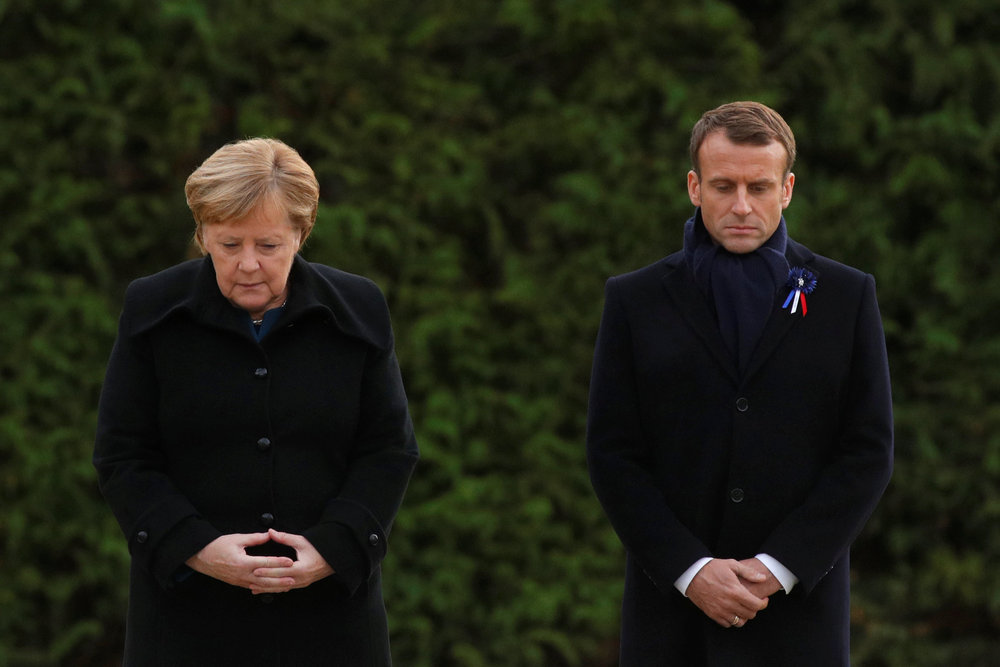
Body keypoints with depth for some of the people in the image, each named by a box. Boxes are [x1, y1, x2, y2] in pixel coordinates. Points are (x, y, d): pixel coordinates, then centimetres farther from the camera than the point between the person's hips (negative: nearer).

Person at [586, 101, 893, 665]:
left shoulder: (847, 297, 7)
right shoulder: (636, 301, 7)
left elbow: (869, 452, 2)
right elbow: (612, 456, 3)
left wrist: (778, 568, -8)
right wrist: (690, 569, -9)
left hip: (800, 605, 0)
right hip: (673, 610, 0)